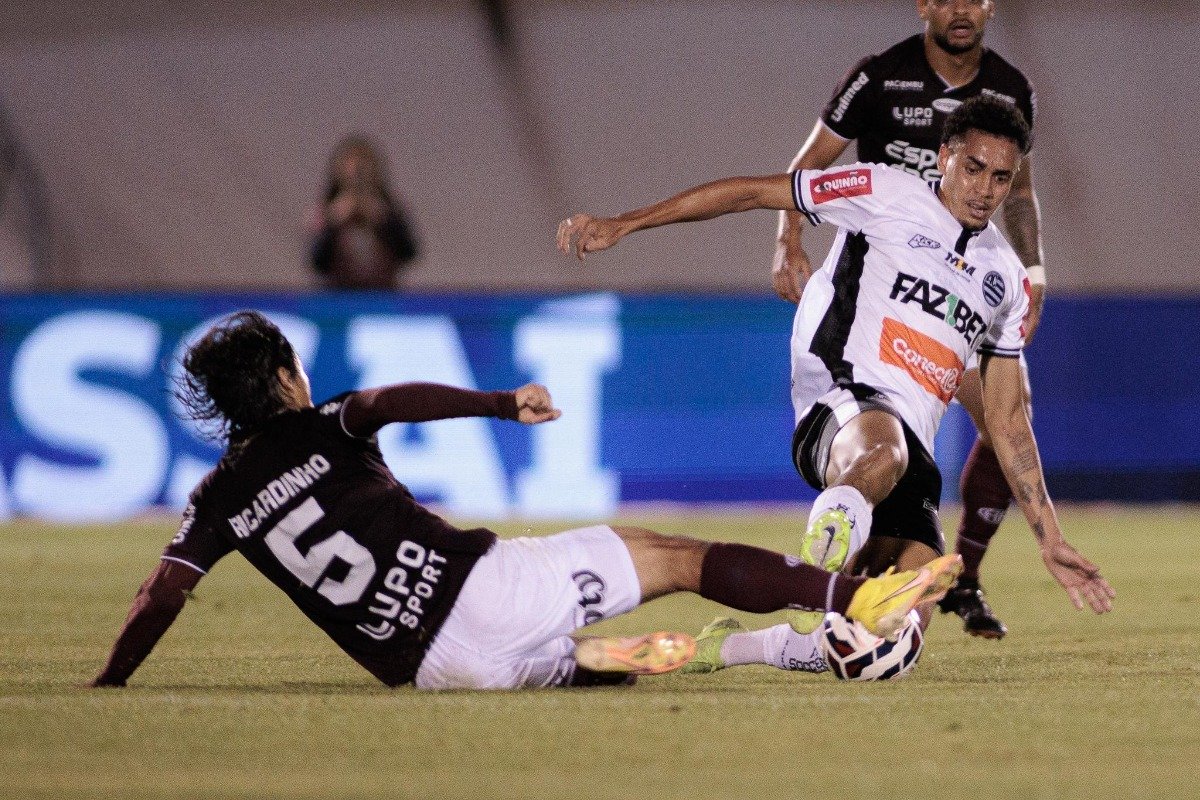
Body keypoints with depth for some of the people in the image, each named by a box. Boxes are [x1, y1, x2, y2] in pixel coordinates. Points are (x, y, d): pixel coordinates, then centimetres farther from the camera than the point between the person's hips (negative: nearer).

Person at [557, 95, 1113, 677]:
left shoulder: (1008, 280, 22)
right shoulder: (886, 194, 6)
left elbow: (1007, 421, 26)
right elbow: (751, 193, 6)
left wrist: (1050, 540, 21)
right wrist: (622, 224, -1)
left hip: (914, 458, 6)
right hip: (842, 409, -6)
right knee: (881, 451, -45)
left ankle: (725, 648, 10)